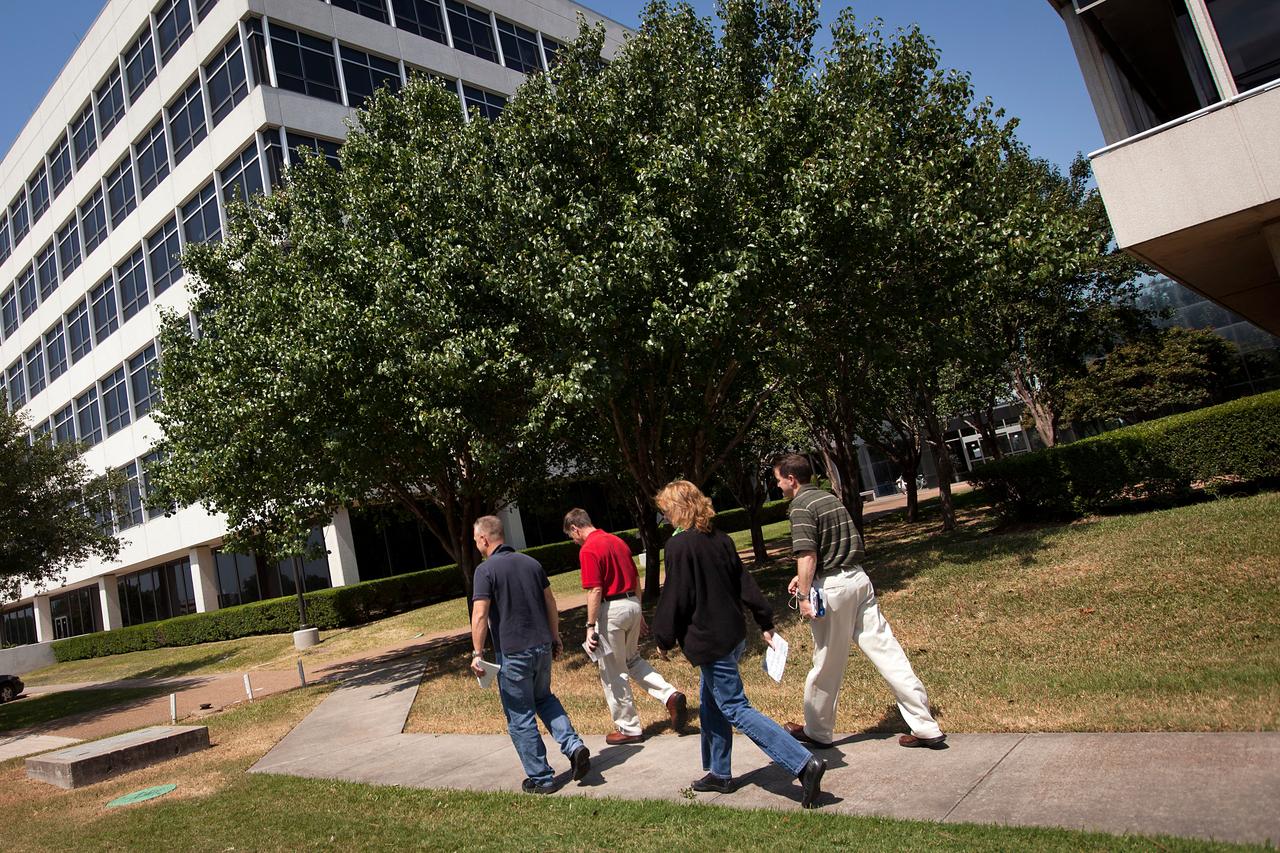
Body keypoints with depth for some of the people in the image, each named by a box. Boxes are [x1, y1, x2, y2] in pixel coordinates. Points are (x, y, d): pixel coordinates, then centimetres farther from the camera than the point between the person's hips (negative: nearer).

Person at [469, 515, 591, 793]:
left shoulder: (486, 570, -12)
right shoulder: (531, 562, 7)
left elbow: (480, 615, -18)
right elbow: (550, 602, 10)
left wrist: (477, 653, -11)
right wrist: (555, 636, 19)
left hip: (512, 653, -6)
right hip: (543, 646, 6)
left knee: (520, 717, 8)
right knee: (544, 698, 26)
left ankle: (540, 778, 15)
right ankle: (574, 746, 9)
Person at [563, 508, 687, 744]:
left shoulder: (588, 550, -13)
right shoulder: (617, 541, 12)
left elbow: (595, 591, -19)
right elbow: (636, 579, 16)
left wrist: (590, 627, -15)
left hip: (611, 609, -8)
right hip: (632, 604, 8)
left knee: (613, 672, 7)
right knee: (632, 659, 25)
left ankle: (629, 729, 17)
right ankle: (670, 695, 8)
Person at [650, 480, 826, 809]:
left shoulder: (679, 546, -17)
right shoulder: (720, 539, 5)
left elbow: (674, 598, -15)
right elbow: (745, 583, 9)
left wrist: (663, 639, -2)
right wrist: (766, 622, 15)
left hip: (709, 642, -9)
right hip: (733, 634, 9)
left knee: (735, 709, -4)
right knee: (711, 706, 21)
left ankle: (804, 763, -12)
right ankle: (718, 773, 31)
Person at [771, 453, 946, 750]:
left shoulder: (801, 507, -11)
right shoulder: (830, 497, 15)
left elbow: (807, 555, -20)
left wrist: (804, 595, -16)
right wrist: (804, 578, 23)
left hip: (832, 588, -7)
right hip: (858, 578, 8)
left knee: (827, 665, 7)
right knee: (887, 651, 5)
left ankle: (817, 731, 24)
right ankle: (926, 728, 6)